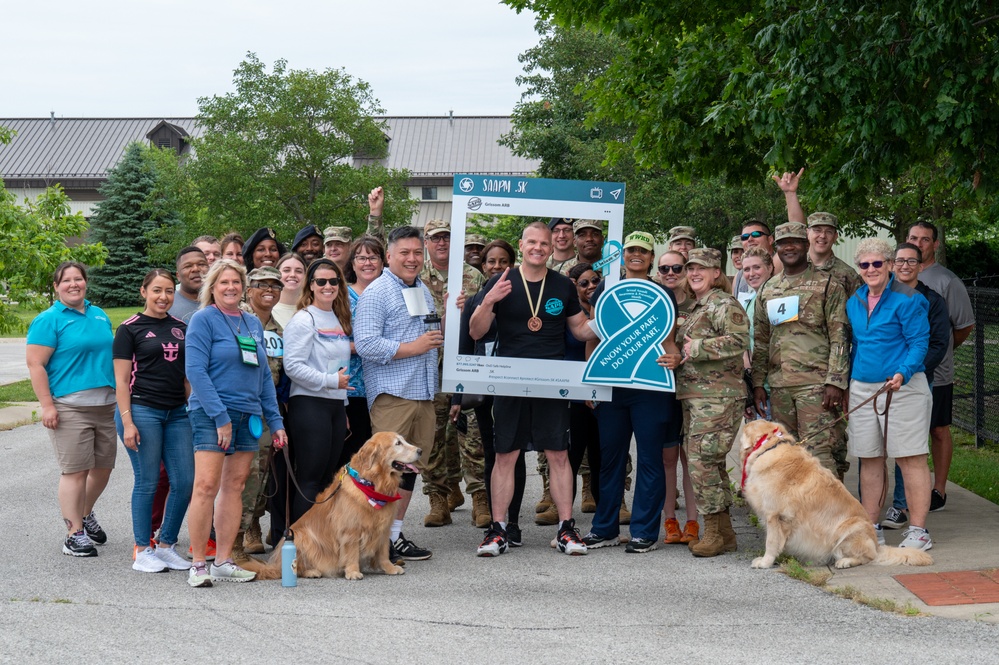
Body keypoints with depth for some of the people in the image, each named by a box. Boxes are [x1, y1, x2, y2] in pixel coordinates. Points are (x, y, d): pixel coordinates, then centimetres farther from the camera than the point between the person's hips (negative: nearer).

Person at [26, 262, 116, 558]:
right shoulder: (49, 320, -5)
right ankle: (74, 534, 3)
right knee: (75, 471, -6)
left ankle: (86, 514, 35)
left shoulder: (100, 316, 15)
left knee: (103, 467, 12)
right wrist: (47, 405, -16)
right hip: (69, 408, -6)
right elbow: (35, 364, -10)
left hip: (105, 406, 6)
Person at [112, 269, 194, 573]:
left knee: (184, 481, 1)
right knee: (147, 482, -1)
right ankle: (142, 551, 11)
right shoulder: (130, 328, -1)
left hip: (177, 413, 5)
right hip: (142, 410, -5)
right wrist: (127, 421, -12)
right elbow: (121, 381, -5)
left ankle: (166, 545, 17)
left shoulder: (181, 329, 13)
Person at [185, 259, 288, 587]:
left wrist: (275, 421, 11)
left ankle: (224, 562, 11)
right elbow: (195, 370, -12)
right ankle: (197, 565, -5)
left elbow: (264, 374, 17)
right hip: (211, 414, -6)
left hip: (248, 415, 6)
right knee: (207, 486, -11)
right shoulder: (204, 319, -3)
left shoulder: (253, 323, 15)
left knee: (234, 487, 6)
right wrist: (221, 417, -18)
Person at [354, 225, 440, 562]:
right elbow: (365, 344, -17)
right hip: (391, 392, -8)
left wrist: (436, 339, 11)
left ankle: (395, 531, 19)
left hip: (424, 391, 8)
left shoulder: (424, 291, 19)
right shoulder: (376, 293, -7)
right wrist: (412, 348, -18)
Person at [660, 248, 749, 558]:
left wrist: (696, 348, -19)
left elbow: (739, 340, -21)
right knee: (710, 463, 10)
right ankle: (723, 533, 15)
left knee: (702, 461, -13)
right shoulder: (694, 308, 21)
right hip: (693, 395, 10)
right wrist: (676, 359, 5)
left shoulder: (724, 303, -7)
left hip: (718, 396, -9)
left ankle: (714, 532, -6)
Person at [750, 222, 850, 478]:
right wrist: (758, 383, 10)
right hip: (779, 386, 6)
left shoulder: (827, 285, 0)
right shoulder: (768, 290, 15)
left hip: (816, 383, -5)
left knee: (819, 452, -10)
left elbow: (840, 337, -6)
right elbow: (760, 341, 17)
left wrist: (835, 382, -14)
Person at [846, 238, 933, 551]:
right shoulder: (854, 303, 13)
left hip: (903, 387, -6)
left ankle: (918, 531, 2)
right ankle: (871, 527, 20)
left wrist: (903, 373, -26)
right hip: (862, 389, 6)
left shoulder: (907, 300, -7)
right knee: (869, 460, 10)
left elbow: (919, 343, -11)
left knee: (910, 459, -4)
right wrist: (848, 384, 17)